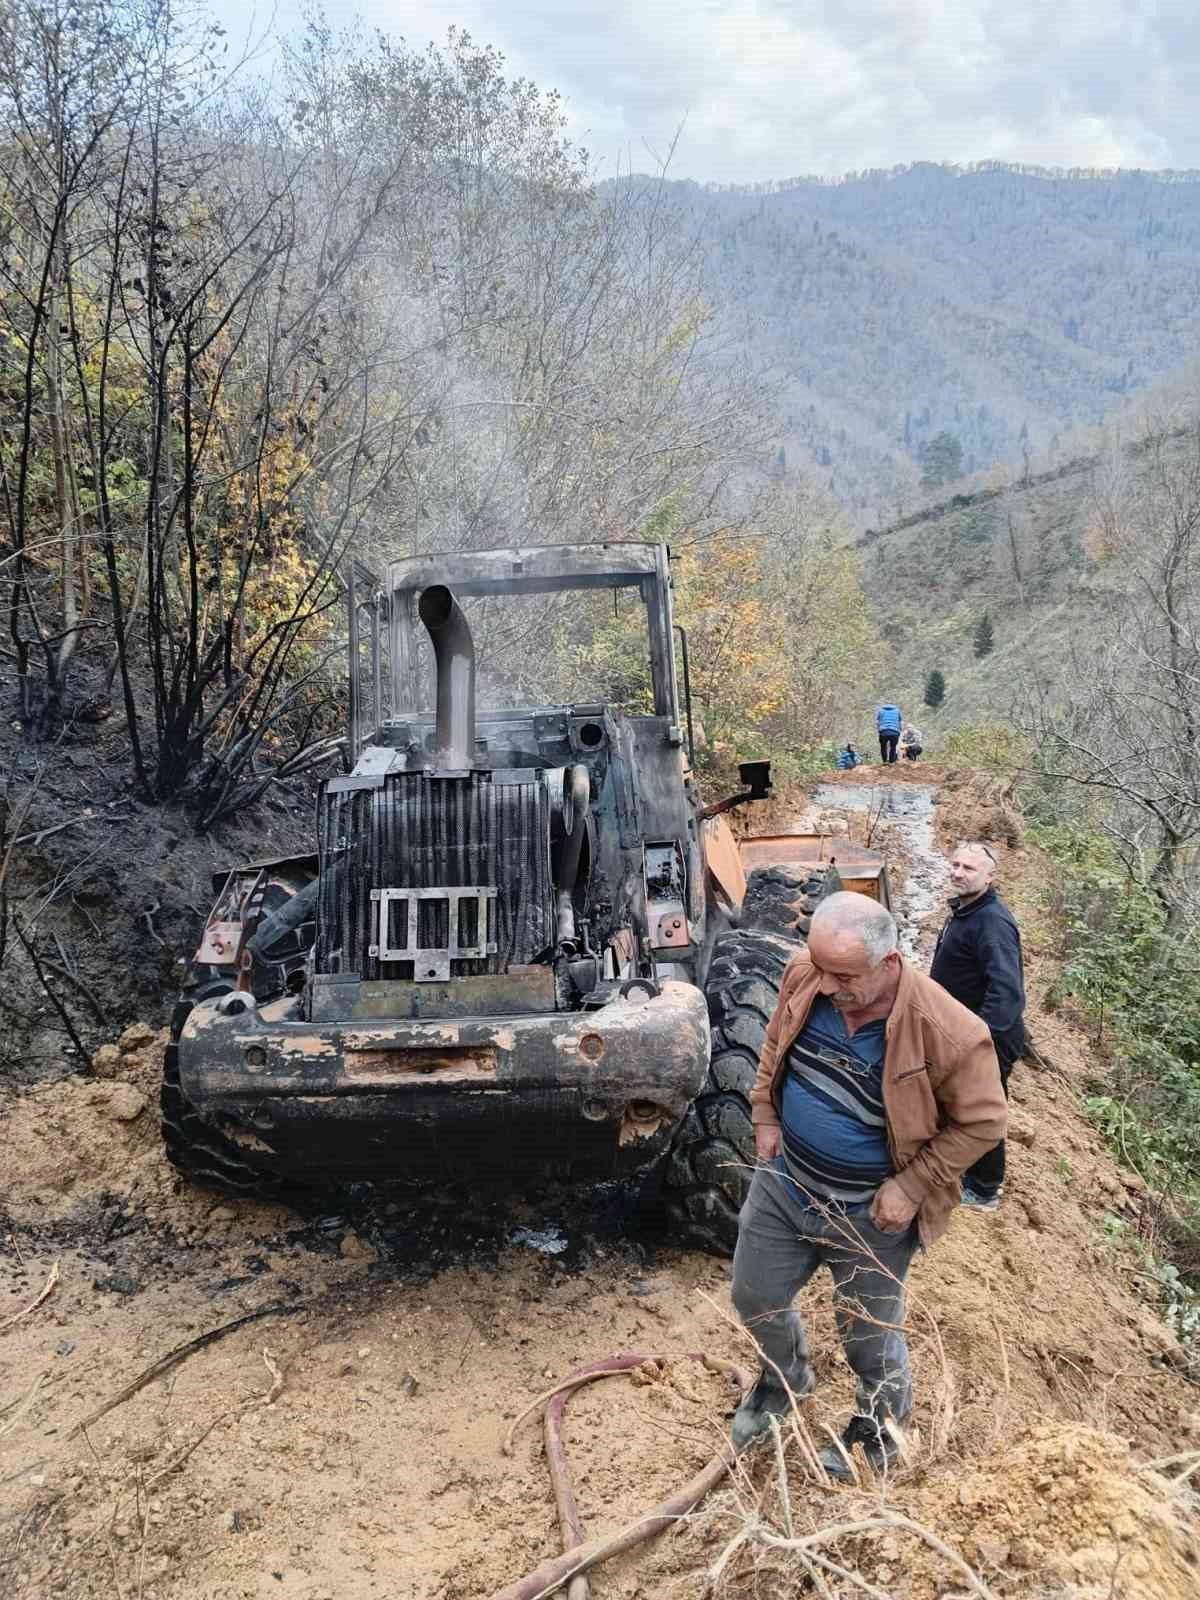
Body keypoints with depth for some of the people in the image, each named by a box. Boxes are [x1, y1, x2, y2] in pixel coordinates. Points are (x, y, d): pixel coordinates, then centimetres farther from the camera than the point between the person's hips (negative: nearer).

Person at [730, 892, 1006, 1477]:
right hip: (782, 1180, 5)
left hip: (870, 1213, -5)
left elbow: (982, 1122, -17)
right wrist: (765, 1115, 1)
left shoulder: (946, 1031, -31)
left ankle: (880, 1429, 48)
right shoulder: (805, 976, -15)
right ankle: (785, 1377, 55)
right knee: (754, 1299, 21)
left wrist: (912, 1186, -19)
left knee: (869, 1336, 17)